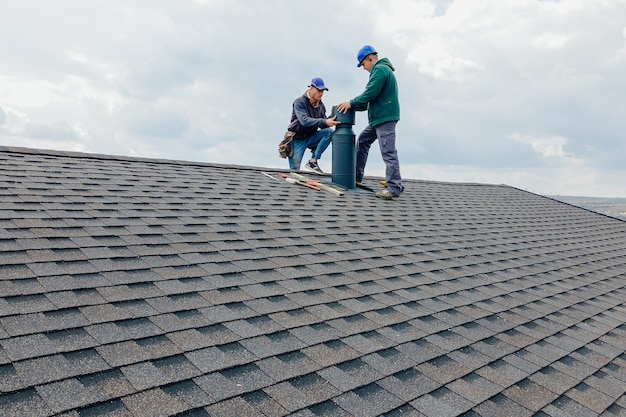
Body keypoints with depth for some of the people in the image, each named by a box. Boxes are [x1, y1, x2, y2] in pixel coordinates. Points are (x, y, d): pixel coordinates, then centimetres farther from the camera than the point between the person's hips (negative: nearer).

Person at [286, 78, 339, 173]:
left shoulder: (321, 106, 4)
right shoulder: (299, 102, -15)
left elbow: (323, 126, 3)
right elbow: (304, 121, -31)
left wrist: (331, 118, -17)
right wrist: (325, 122, -39)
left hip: (310, 138, 5)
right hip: (298, 139, -5)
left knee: (329, 132, -22)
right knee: (294, 170, -13)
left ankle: (312, 162, -19)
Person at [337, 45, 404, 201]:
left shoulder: (380, 69, -11)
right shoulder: (382, 69, 23)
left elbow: (369, 94, -18)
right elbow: (372, 98, 24)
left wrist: (351, 103, -7)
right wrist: (354, 106, 18)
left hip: (385, 118, -11)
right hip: (379, 118, 11)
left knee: (388, 152, -12)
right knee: (362, 141, 18)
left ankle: (394, 189, -11)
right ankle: (356, 177, 24)